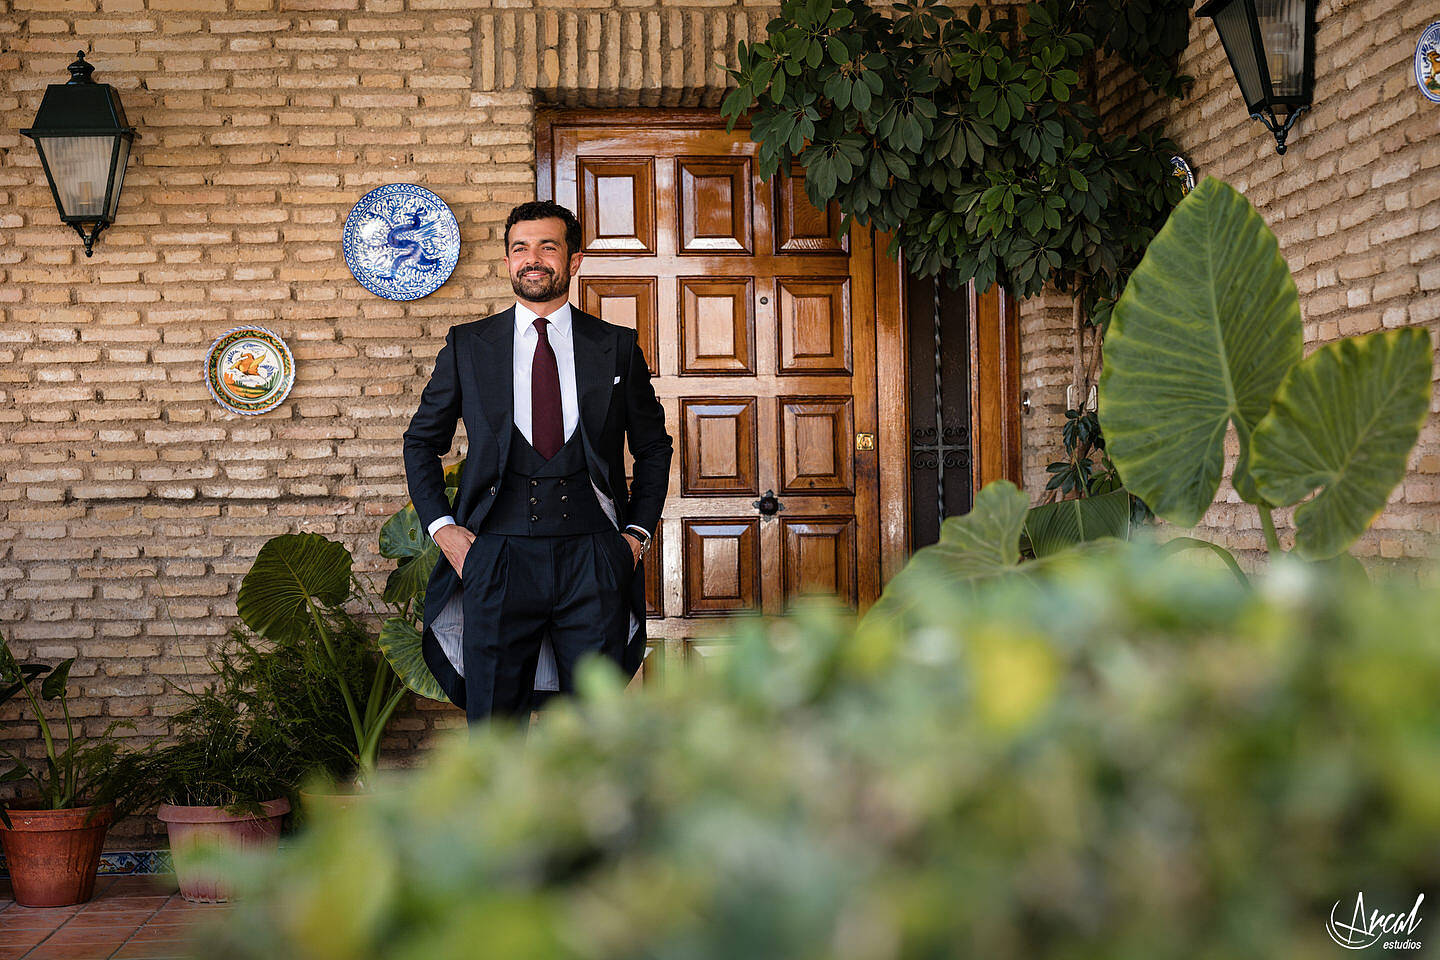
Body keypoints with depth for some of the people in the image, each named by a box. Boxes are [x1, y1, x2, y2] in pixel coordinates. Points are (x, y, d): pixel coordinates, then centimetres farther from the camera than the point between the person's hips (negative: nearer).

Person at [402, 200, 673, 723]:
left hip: (594, 561, 0)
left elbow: (653, 444, 17)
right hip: (497, 557, 0)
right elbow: (421, 441, 16)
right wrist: (441, 527, 2)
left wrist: (639, 532, 6)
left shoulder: (617, 347, 9)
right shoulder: (467, 345, 9)